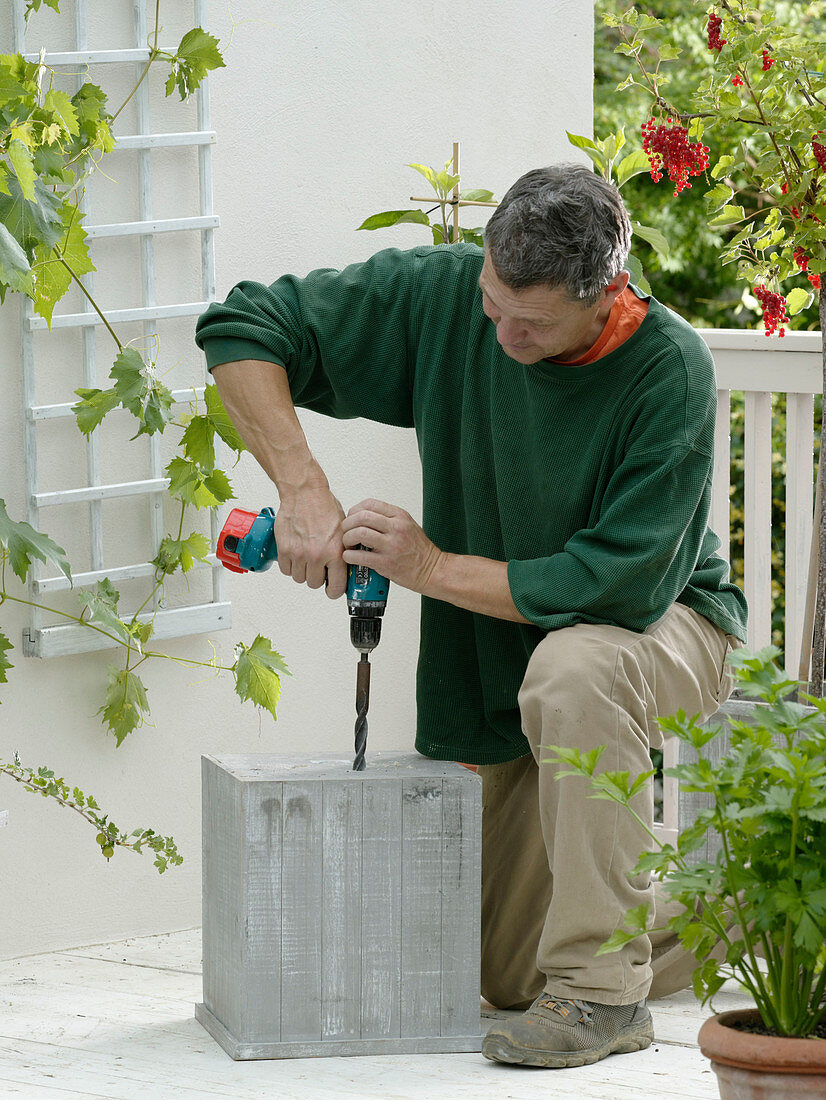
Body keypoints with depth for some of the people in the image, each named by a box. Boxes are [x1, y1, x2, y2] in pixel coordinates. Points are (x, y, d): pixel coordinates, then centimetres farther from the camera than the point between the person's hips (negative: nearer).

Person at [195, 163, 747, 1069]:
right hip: (506, 667, 5)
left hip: (669, 625, -5)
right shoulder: (440, 294, -15)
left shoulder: (669, 370, -26)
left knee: (570, 671, -41)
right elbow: (240, 330, -11)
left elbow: (619, 584, -29)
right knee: (506, 977, 4)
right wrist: (302, 489, -22)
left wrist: (433, 567, -24)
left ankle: (604, 993, -30)